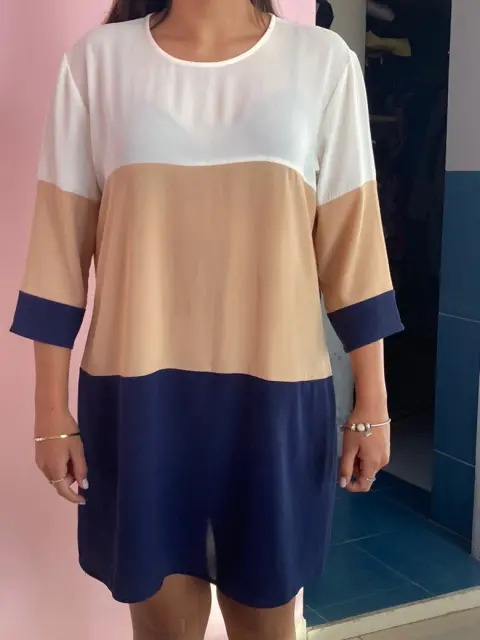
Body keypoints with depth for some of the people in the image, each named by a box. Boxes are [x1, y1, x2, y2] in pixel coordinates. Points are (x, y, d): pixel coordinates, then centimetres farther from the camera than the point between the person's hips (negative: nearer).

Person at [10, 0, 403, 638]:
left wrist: (372, 405, 3)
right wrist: (53, 412, 2)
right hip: (140, 394, 0)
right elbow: (63, 240, 2)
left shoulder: (323, 61, 1)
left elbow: (351, 239, 2)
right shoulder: (98, 60, 1)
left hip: (277, 394, 1)